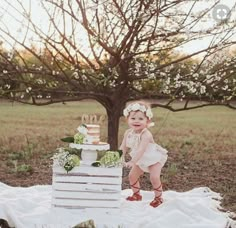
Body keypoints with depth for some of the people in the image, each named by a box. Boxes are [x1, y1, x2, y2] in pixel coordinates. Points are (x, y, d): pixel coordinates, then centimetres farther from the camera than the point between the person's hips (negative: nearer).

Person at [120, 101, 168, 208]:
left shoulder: (146, 135, -34)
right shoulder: (128, 133, -12)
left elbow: (141, 150, -43)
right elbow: (123, 147, -9)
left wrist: (132, 162, -50)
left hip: (154, 158, -7)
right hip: (141, 160, 7)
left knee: (154, 177, -21)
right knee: (132, 175, 9)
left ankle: (158, 197, 1)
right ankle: (136, 194, 31)